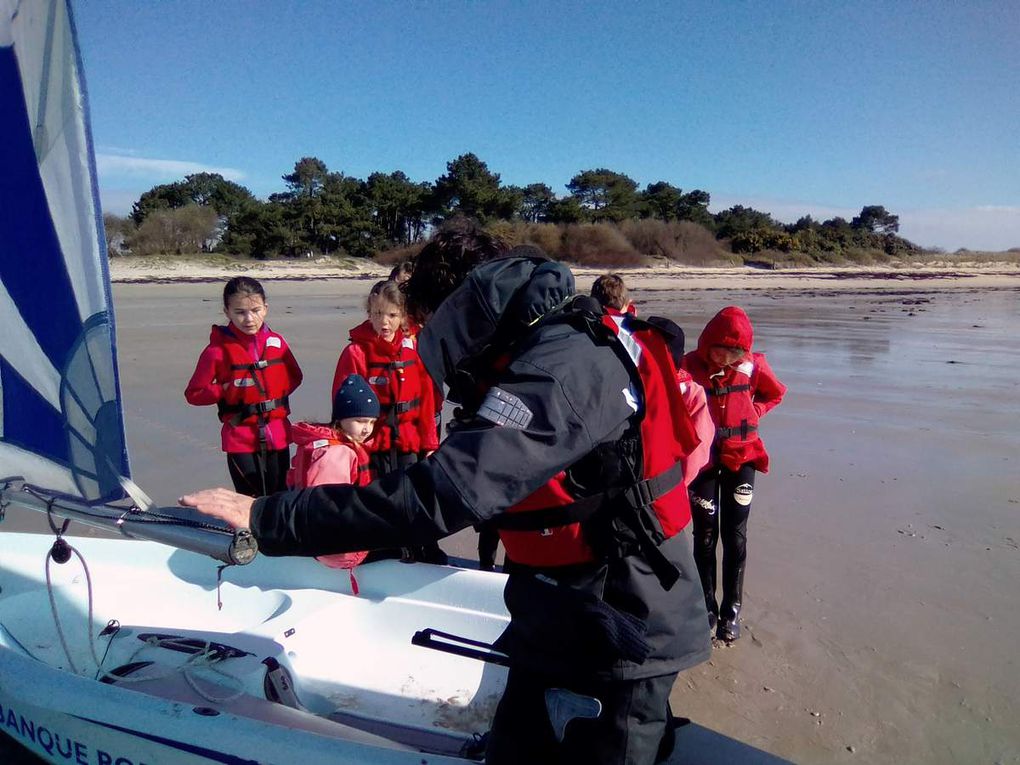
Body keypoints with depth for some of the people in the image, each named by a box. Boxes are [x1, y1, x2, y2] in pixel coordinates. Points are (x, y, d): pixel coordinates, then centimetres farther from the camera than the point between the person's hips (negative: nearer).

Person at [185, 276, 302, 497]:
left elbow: (294, 377, 16)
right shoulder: (218, 349, -8)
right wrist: (228, 389, -16)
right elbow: (194, 393, -3)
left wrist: (274, 393, -2)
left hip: (277, 436, 4)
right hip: (241, 440, -4)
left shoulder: (276, 342, 2)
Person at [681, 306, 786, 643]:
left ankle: (731, 609, 19)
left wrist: (752, 412, -2)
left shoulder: (753, 365, -8)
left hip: (741, 457, 1)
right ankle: (707, 605, 25)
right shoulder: (689, 366, -14)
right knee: (705, 535, 9)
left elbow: (775, 394, 11)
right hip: (703, 458, -1)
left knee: (735, 536, 6)